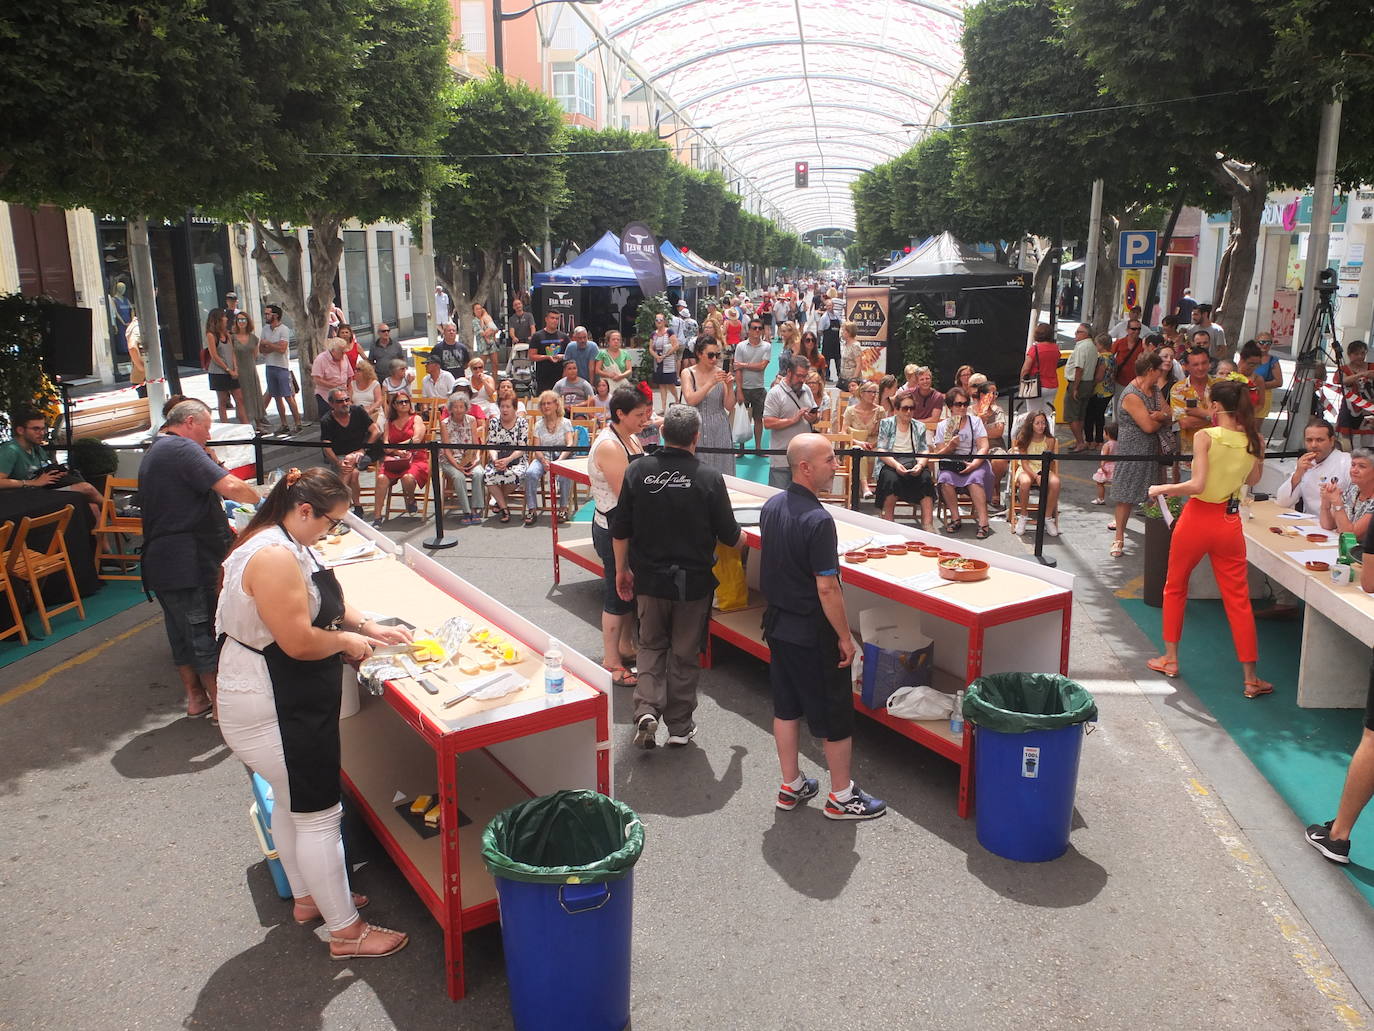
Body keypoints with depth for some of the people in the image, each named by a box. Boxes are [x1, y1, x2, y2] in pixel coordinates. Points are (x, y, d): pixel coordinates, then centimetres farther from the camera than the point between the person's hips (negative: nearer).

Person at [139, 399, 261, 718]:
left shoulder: (154, 452, 20)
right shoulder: (183, 449, -14)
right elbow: (231, 486, -24)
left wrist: (217, 514, 23)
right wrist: (259, 500, -7)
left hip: (160, 561, 10)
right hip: (187, 563, -10)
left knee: (182, 631, 17)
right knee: (206, 633, -2)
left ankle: (195, 697, 27)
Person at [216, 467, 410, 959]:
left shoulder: (285, 545, 8)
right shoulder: (274, 558, -27)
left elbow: (325, 602, 20)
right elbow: (299, 641, -29)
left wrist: (370, 627, 8)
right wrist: (346, 641, -12)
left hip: (289, 701, 11)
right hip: (273, 710, -11)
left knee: (292, 802, 23)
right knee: (319, 813, 0)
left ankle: (308, 898, 41)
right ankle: (346, 931, 13)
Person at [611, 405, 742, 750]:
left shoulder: (637, 471, -7)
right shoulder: (709, 478, -14)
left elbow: (620, 529, -2)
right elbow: (729, 536, -5)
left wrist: (622, 569, 12)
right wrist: (743, 538, 18)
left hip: (650, 578, 2)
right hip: (693, 580, -2)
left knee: (651, 645, 19)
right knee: (685, 653, 13)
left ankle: (646, 710, 0)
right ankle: (679, 727, 22)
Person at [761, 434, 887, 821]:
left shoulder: (772, 506, 1)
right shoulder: (817, 520, -25)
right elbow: (826, 588, -24)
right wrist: (845, 636, -14)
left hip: (777, 624, 8)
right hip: (812, 634, -8)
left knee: (786, 707, 17)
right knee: (835, 715, 8)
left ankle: (791, 786, 30)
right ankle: (841, 796, 21)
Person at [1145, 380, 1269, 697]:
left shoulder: (1205, 436, -14)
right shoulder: (1255, 441, -1)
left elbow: (1197, 484, -22)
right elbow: (1252, 480, 15)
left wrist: (1162, 489, -8)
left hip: (1197, 519, -3)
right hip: (1230, 521, 4)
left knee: (1175, 588, 17)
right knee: (1238, 599, 8)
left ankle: (1170, 659, 25)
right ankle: (1251, 679, 11)